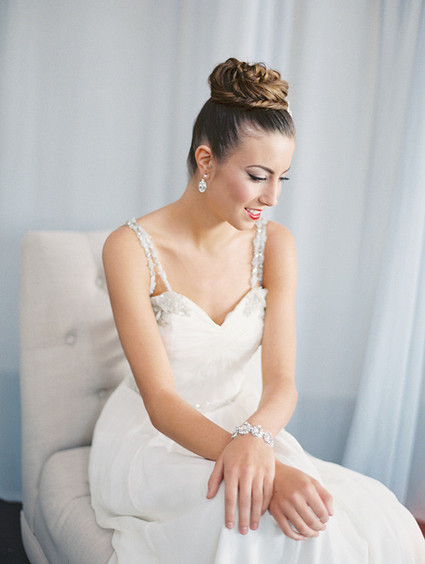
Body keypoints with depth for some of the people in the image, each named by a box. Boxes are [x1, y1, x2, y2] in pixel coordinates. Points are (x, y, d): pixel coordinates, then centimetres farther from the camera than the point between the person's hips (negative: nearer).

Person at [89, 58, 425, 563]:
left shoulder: (274, 244, -5)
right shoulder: (131, 249, -18)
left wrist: (255, 436, -36)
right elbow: (161, 401, -22)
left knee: (374, 512, -20)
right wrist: (269, 471, -37)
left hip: (241, 422, 4)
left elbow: (281, 381, -12)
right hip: (153, 439, -4)